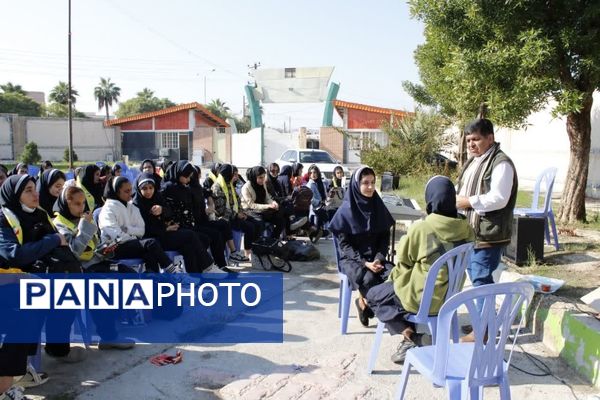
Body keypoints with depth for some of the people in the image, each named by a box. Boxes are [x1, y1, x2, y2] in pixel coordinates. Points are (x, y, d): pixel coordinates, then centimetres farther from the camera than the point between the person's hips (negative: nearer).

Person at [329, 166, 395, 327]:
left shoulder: (379, 208, 5)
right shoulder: (346, 211, -8)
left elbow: (385, 238, 7)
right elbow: (344, 244, -8)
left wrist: (378, 259, -12)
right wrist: (364, 263, -19)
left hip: (375, 257, 4)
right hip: (351, 258, -4)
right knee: (369, 279, -34)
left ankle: (366, 302, -4)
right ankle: (364, 302, -1)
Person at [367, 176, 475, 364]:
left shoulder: (420, 228, -22)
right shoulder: (465, 229, -7)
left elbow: (404, 264, -7)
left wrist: (392, 279, 15)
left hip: (423, 298, -6)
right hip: (451, 296, 6)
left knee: (373, 295, 17)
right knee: (392, 284, 29)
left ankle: (410, 336, 4)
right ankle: (413, 335, 17)